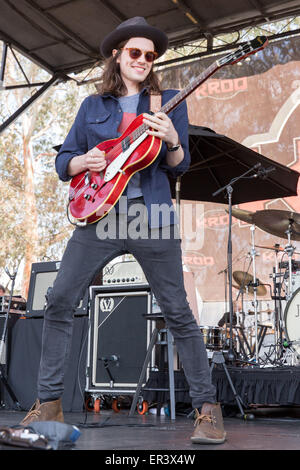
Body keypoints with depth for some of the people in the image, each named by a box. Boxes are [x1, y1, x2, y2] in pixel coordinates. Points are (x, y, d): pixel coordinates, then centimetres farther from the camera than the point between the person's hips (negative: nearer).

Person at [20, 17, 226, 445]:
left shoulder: (169, 101, 10)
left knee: (178, 312, -4)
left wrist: (171, 141, -16)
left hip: (152, 218, -2)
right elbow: (63, 162, 15)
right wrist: (82, 160, -7)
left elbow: (180, 167, 5)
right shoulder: (93, 106, 16)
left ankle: (208, 409, 9)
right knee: (59, 303, -3)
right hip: (98, 217, 3)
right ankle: (49, 404, 12)